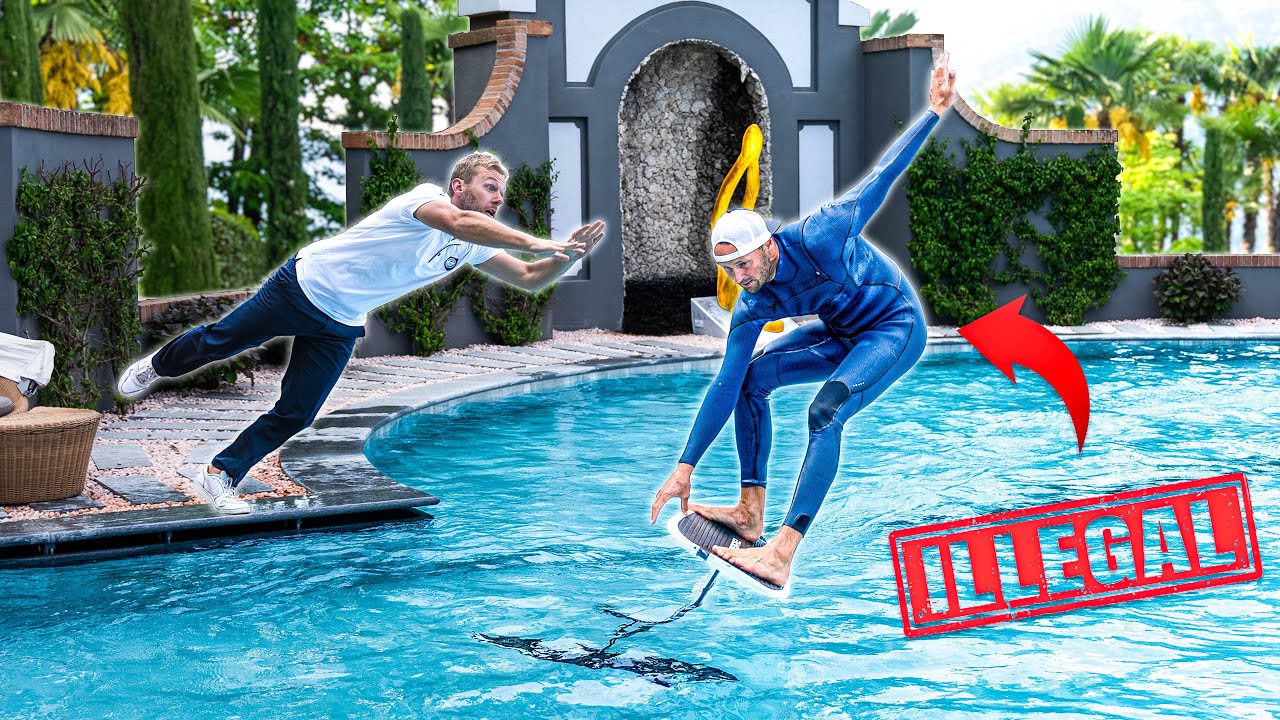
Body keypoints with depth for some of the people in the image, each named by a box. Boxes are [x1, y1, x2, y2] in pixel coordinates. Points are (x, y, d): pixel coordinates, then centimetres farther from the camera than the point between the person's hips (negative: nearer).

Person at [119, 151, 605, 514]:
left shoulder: (472, 248, -3)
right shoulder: (427, 199, -25)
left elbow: (530, 278, -4)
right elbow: (461, 223, -47)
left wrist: (568, 254, -24)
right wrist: (538, 242, -54)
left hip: (340, 329, 6)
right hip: (303, 286, -6)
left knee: (294, 416, -1)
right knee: (218, 341, 12)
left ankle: (220, 476, 14)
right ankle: (157, 366, 43)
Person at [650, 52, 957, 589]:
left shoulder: (819, 237, -30)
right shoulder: (752, 308, -13)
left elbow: (881, 178, -20)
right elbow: (724, 387, -11)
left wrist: (935, 110, -18)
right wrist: (685, 468, -14)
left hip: (898, 328, -7)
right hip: (842, 333, 7)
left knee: (824, 413, -28)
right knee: (751, 377, -1)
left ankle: (782, 554, -36)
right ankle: (752, 511, -2)